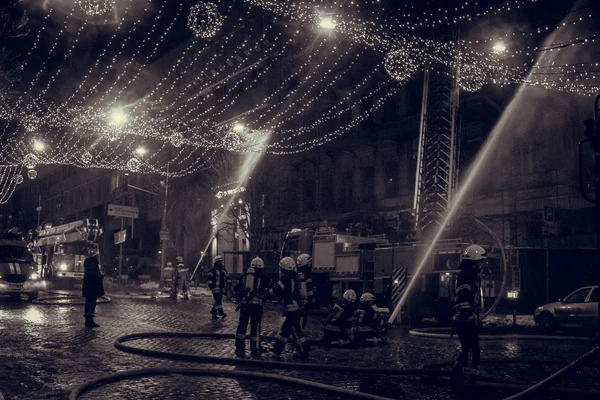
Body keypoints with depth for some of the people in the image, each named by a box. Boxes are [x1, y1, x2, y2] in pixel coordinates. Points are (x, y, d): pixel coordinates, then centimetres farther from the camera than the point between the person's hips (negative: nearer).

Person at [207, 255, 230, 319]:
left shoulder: (223, 269, 17)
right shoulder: (213, 270, -5)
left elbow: (227, 277, 27)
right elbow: (209, 278, -10)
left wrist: (228, 282, 12)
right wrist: (210, 285, -19)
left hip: (222, 289, 7)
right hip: (216, 288, -7)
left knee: (217, 301, 11)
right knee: (218, 301, -14)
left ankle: (214, 314, 20)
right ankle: (221, 314, -20)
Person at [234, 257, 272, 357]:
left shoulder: (244, 276, 14)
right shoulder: (264, 278, 5)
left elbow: (236, 289, 15)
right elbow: (267, 291, 5)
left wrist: (239, 300, 24)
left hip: (244, 304, 3)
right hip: (256, 304, -3)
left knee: (242, 325, 11)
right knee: (255, 326, 4)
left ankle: (239, 347, 14)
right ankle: (255, 349, 7)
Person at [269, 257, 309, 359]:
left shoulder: (286, 278, -13)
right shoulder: (296, 277, 13)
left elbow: (276, 291, -17)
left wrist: (269, 291, 3)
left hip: (291, 309, -9)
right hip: (298, 307, 9)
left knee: (296, 331, -5)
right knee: (285, 328, 16)